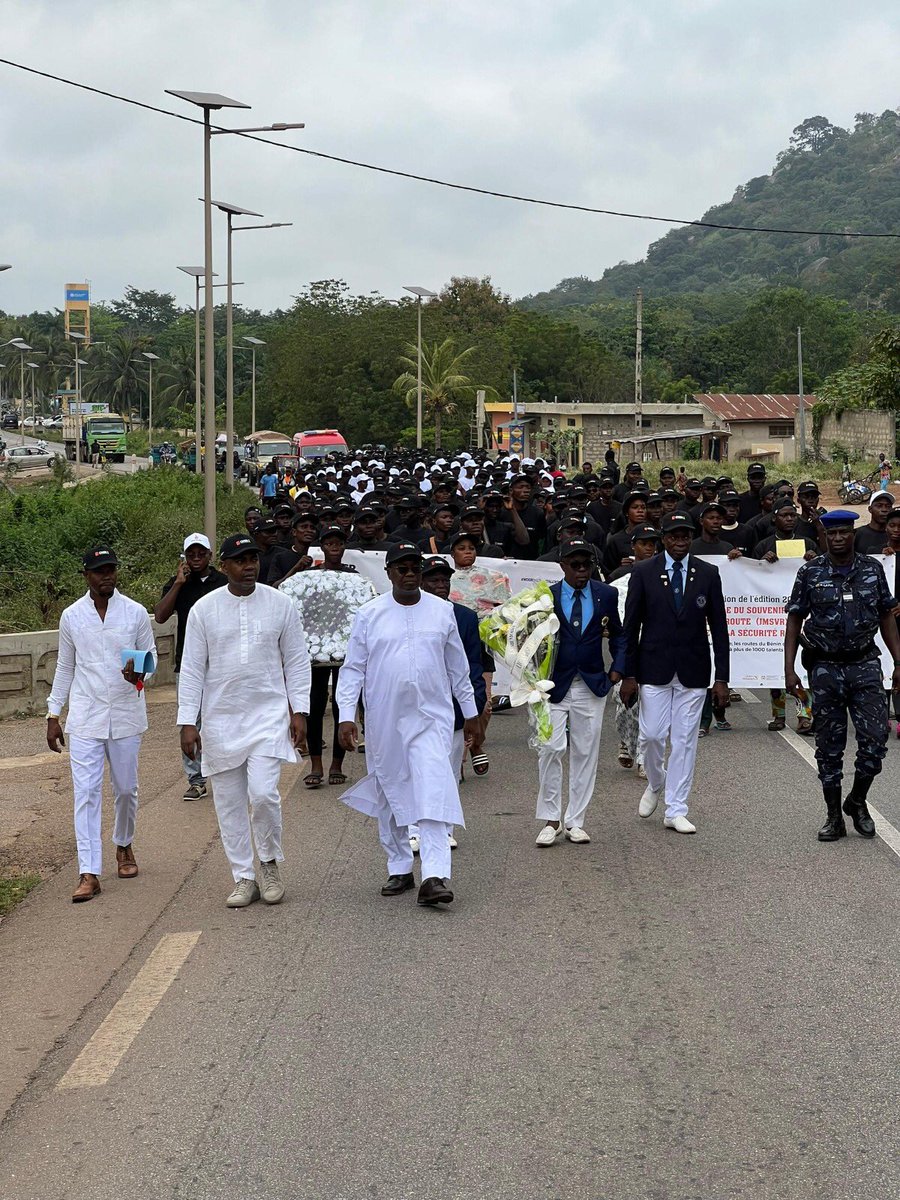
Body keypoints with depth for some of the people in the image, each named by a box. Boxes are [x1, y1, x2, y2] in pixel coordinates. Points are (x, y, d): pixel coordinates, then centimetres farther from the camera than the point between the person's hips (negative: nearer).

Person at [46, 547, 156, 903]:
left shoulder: (136, 613, -1)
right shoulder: (72, 616, 2)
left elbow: (150, 655, 6)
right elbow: (64, 668, 10)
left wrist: (140, 673, -18)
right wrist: (53, 715, 7)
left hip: (126, 715, 0)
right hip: (85, 717, 0)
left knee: (126, 788, 11)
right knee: (86, 791, -7)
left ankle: (124, 846, 38)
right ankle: (89, 873, -8)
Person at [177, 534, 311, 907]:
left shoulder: (279, 604, 1)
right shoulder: (204, 609, 0)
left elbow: (296, 661, 6)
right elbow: (192, 668, 2)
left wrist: (299, 710, -1)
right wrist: (187, 722, -3)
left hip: (268, 713, -1)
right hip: (220, 719, 1)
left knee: (263, 792, -14)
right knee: (229, 803, 5)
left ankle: (269, 862, 10)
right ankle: (243, 878, 17)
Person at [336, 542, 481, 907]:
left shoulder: (442, 611, 6)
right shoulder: (369, 614, 2)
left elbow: (458, 667, 14)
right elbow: (353, 669, 3)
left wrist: (471, 713, 17)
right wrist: (346, 716, -6)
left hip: (431, 717, -1)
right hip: (383, 720, 1)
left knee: (433, 794, -14)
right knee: (389, 795, 10)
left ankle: (434, 877, -21)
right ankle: (399, 870, 24)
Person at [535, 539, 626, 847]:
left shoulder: (606, 595, 5)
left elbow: (618, 635, 15)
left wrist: (617, 669, 4)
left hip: (592, 685, 2)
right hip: (553, 685, -2)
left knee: (585, 753, 5)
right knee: (550, 749, -9)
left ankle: (575, 821, 13)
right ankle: (551, 819, 3)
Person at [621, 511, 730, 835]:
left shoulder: (708, 573, 3)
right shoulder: (643, 572, 0)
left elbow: (718, 627, 4)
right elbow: (631, 626, 1)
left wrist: (722, 677, 0)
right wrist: (629, 674, -3)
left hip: (693, 671, 1)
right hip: (655, 669, -1)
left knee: (685, 740, 2)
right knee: (652, 735, -3)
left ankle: (676, 811, 9)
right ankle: (655, 784, 28)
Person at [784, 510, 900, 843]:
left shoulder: (872, 569, 3)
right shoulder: (810, 573, -1)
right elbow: (794, 621, 2)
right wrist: (789, 669, -4)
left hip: (864, 665, 1)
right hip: (825, 668, -1)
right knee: (829, 747, 4)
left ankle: (857, 801, 16)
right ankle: (834, 817, 15)